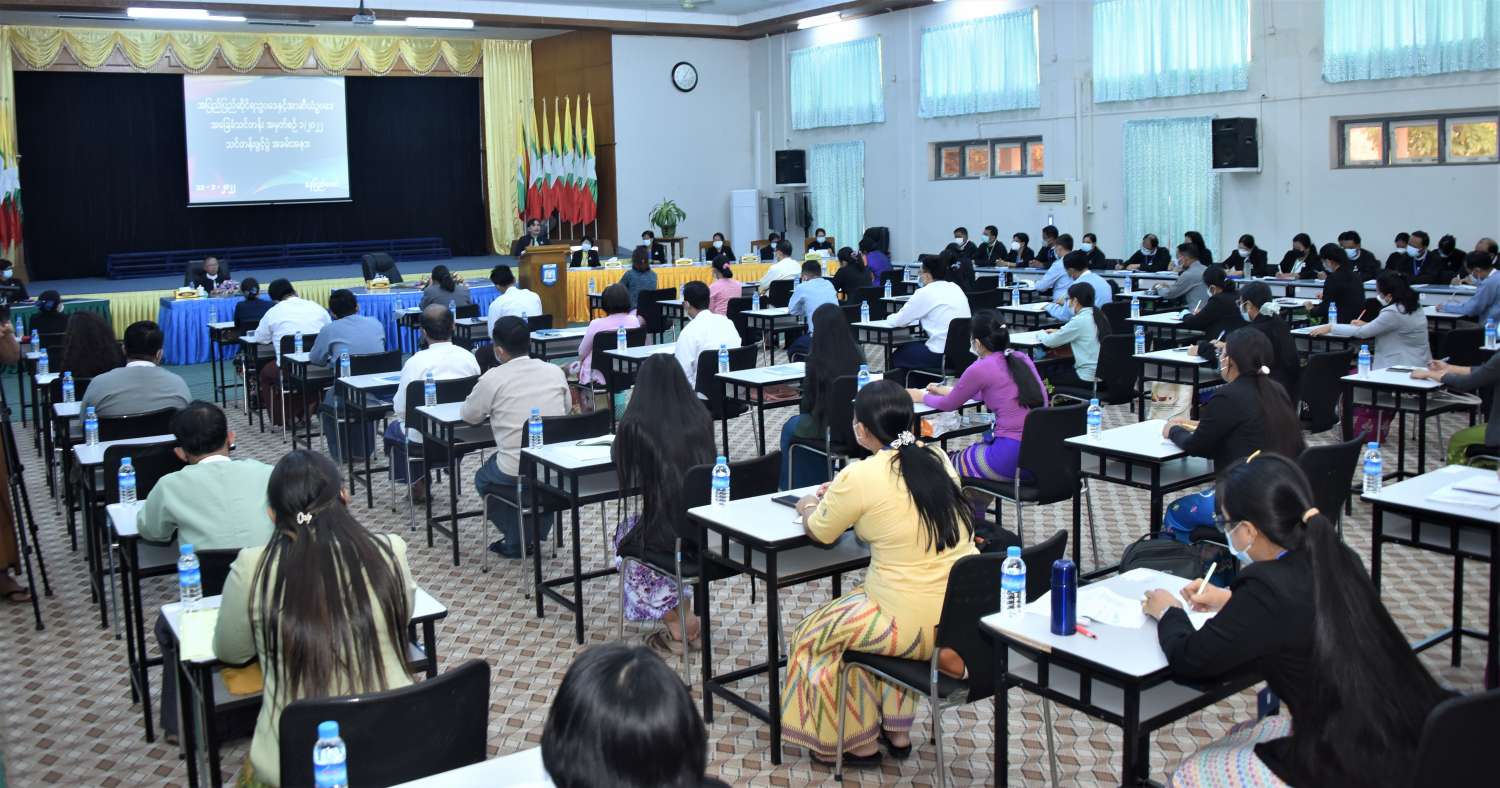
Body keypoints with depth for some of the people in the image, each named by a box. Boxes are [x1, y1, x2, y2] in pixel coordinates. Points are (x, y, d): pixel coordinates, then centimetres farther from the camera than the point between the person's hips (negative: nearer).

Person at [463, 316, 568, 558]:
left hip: (516, 474, -4)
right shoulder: (555, 372, 3)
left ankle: (516, 542, 21)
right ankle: (537, 533, 32)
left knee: (483, 478, 28)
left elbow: (468, 415, 6)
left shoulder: (493, 379, -9)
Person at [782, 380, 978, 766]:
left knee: (812, 637, 18)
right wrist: (840, 494, 27)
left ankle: (858, 744, 29)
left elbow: (819, 532, 3)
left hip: (916, 623, -7)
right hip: (967, 614, 7)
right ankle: (896, 732, 38)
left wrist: (809, 505, 24)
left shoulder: (858, 478, -15)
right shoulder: (937, 459, 4)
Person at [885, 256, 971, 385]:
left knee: (898, 356, 13)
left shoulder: (925, 293, -9)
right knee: (916, 346, 29)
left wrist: (890, 318, 19)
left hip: (943, 356, -8)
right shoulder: (956, 288, 12)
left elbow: (899, 321, -3)